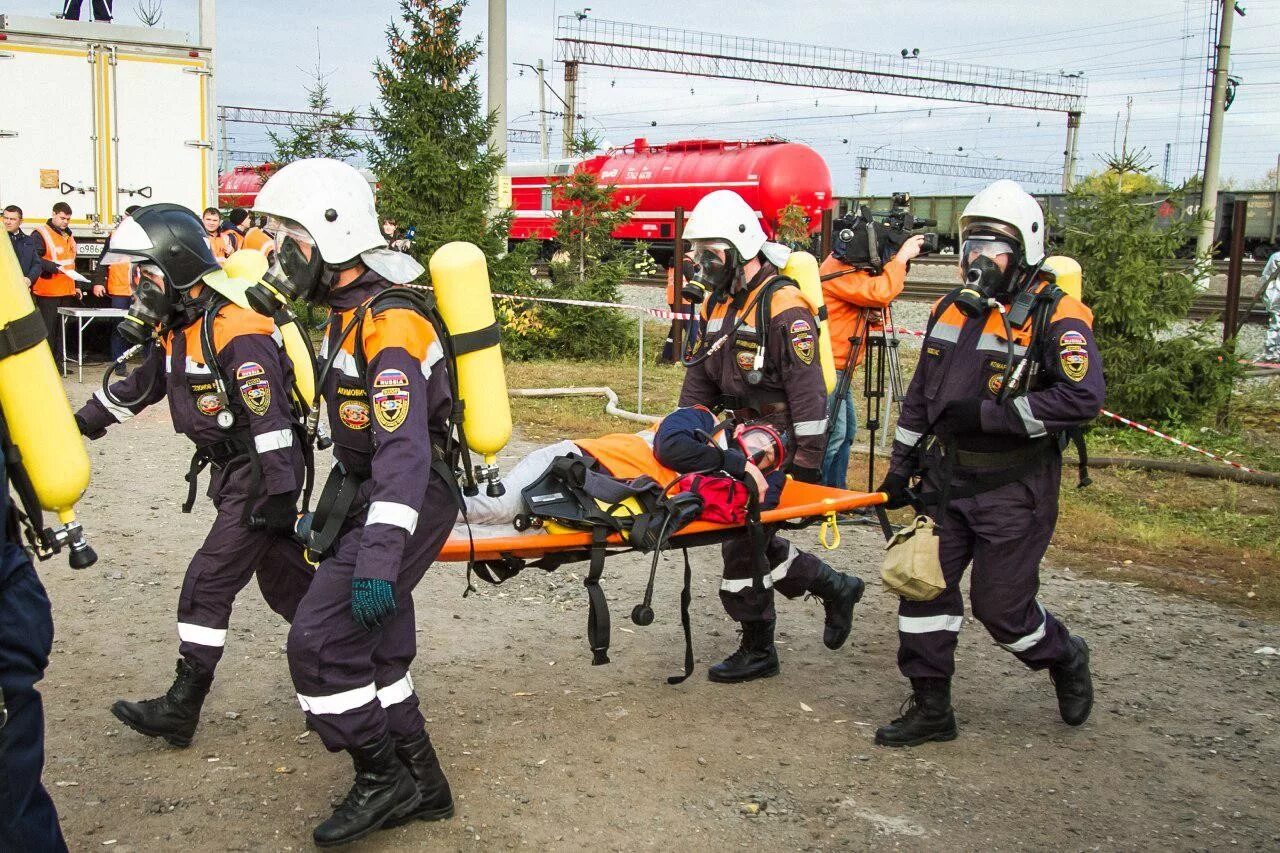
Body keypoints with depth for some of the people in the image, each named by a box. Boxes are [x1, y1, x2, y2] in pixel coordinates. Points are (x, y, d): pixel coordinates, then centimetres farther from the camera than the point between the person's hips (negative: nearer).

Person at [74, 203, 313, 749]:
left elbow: (271, 419, -26)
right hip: (233, 472, 10)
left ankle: (181, 710, 3)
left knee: (208, 585, -6)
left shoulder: (236, 333, -23)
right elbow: (144, 383, 24)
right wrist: (84, 422, 30)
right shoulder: (177, 328, 7)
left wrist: (281, 497, -27)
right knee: (284, 576, 16)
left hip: (261, 474, -9)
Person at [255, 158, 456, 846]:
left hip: (405, 503, -10)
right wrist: (329, 514, 28)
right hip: (369, 497, 10)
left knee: (321, 642, -9)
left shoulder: (389, 326, -22)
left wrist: (379, 558, -38)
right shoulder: (349, 313, 12)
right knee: (375, 649, 16)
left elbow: (404, 450, -32)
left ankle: (383, 779, 7)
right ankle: (420, 785, 29)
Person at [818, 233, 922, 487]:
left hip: (839, 369, 11)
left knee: (846, 430, 17)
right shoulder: (838, 269, -17)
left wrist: (899, 265, 0)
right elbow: (879, 293, -27)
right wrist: (902, 257, -17)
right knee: (833, 433, -10)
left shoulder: (852, 267, 14)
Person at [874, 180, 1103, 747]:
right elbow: (920, 393, 17)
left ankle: (1065, 658, 34)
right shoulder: (950, 310, 8)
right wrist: (901, 465, 16)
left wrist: (988, 414, -25)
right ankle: (930, 709, 17)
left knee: (1000, 606, 1)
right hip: (948, 477, 6)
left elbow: (1083, 397, -25)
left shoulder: (1055, 316, -13)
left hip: (1014, 491, -6)